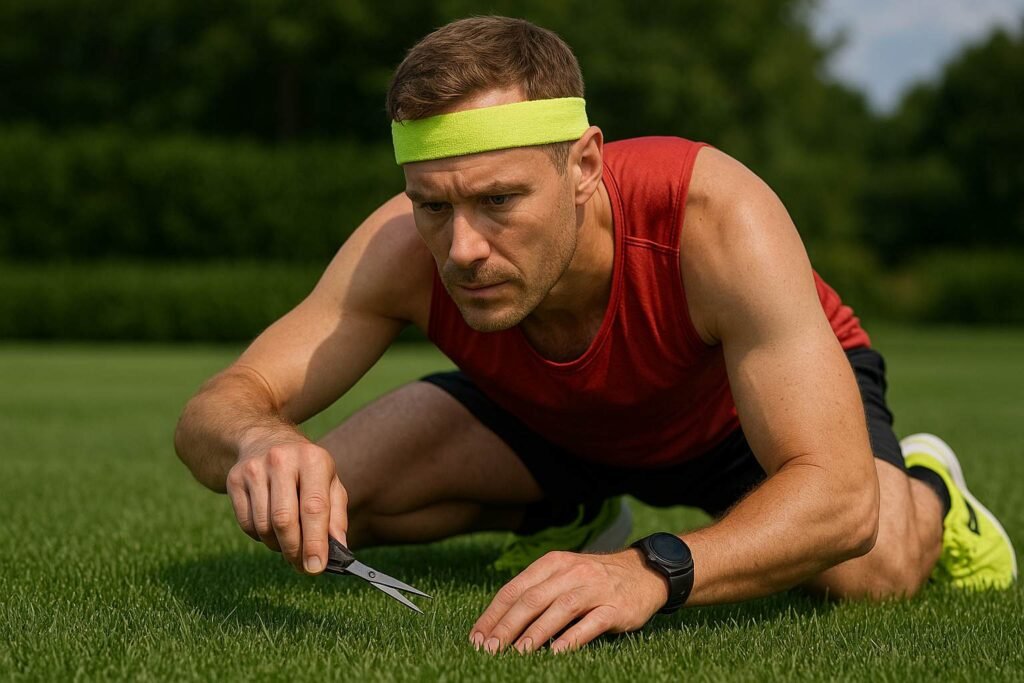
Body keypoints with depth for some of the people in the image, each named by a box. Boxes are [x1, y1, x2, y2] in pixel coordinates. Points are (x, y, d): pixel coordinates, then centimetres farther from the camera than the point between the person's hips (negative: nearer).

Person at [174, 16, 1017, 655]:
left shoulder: (717, 218, -43)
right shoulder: (407, 249, -33)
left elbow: (836, 493, -47)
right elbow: (216, 407, -31)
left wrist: (652, 573, -65)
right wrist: (257, 441, -57)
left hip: (757, 397, -3)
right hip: (547, 421, 3)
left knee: (871, 568, -35)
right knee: (329, 496, -19)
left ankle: (921, 489, 6)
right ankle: (573, 512, 12)